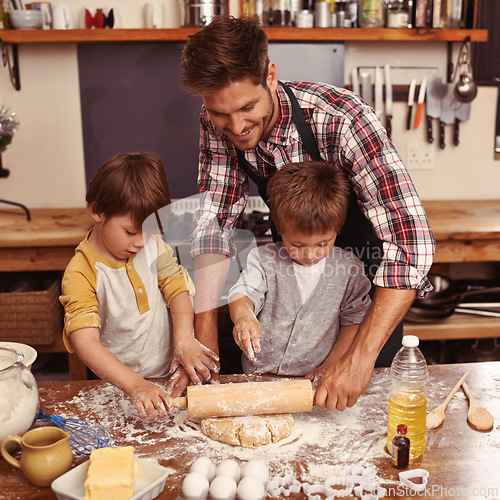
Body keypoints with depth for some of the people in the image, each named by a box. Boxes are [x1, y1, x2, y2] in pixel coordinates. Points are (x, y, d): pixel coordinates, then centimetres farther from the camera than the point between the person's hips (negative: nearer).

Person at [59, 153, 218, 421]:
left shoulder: (153, 246, 0)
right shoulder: (81, 273, -17)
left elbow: (177, 288, 3)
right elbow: (85, 342, -25)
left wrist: (184, 339, -15)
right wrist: (136, 385, -35)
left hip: (169, 374, 3)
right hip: (118, 386, -3)